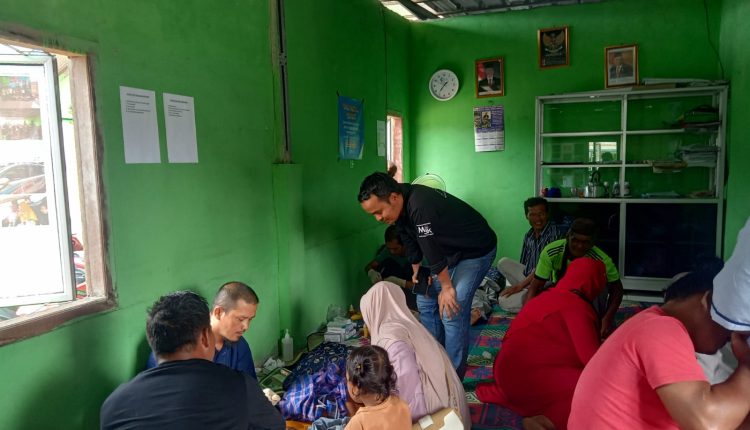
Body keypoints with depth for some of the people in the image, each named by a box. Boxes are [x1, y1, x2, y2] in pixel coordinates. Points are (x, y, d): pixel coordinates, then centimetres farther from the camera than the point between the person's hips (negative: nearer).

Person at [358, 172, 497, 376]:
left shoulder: (420, 206, -36)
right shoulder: (403, 206, -7)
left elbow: (432, 250, -28)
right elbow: (411, 242, 7)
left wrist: (447, 287, -19)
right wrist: (416, 271, 6)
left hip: (476, 250, -9)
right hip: (449, 250, 9)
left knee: (452, 311, -15)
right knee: (426, 300, 12)